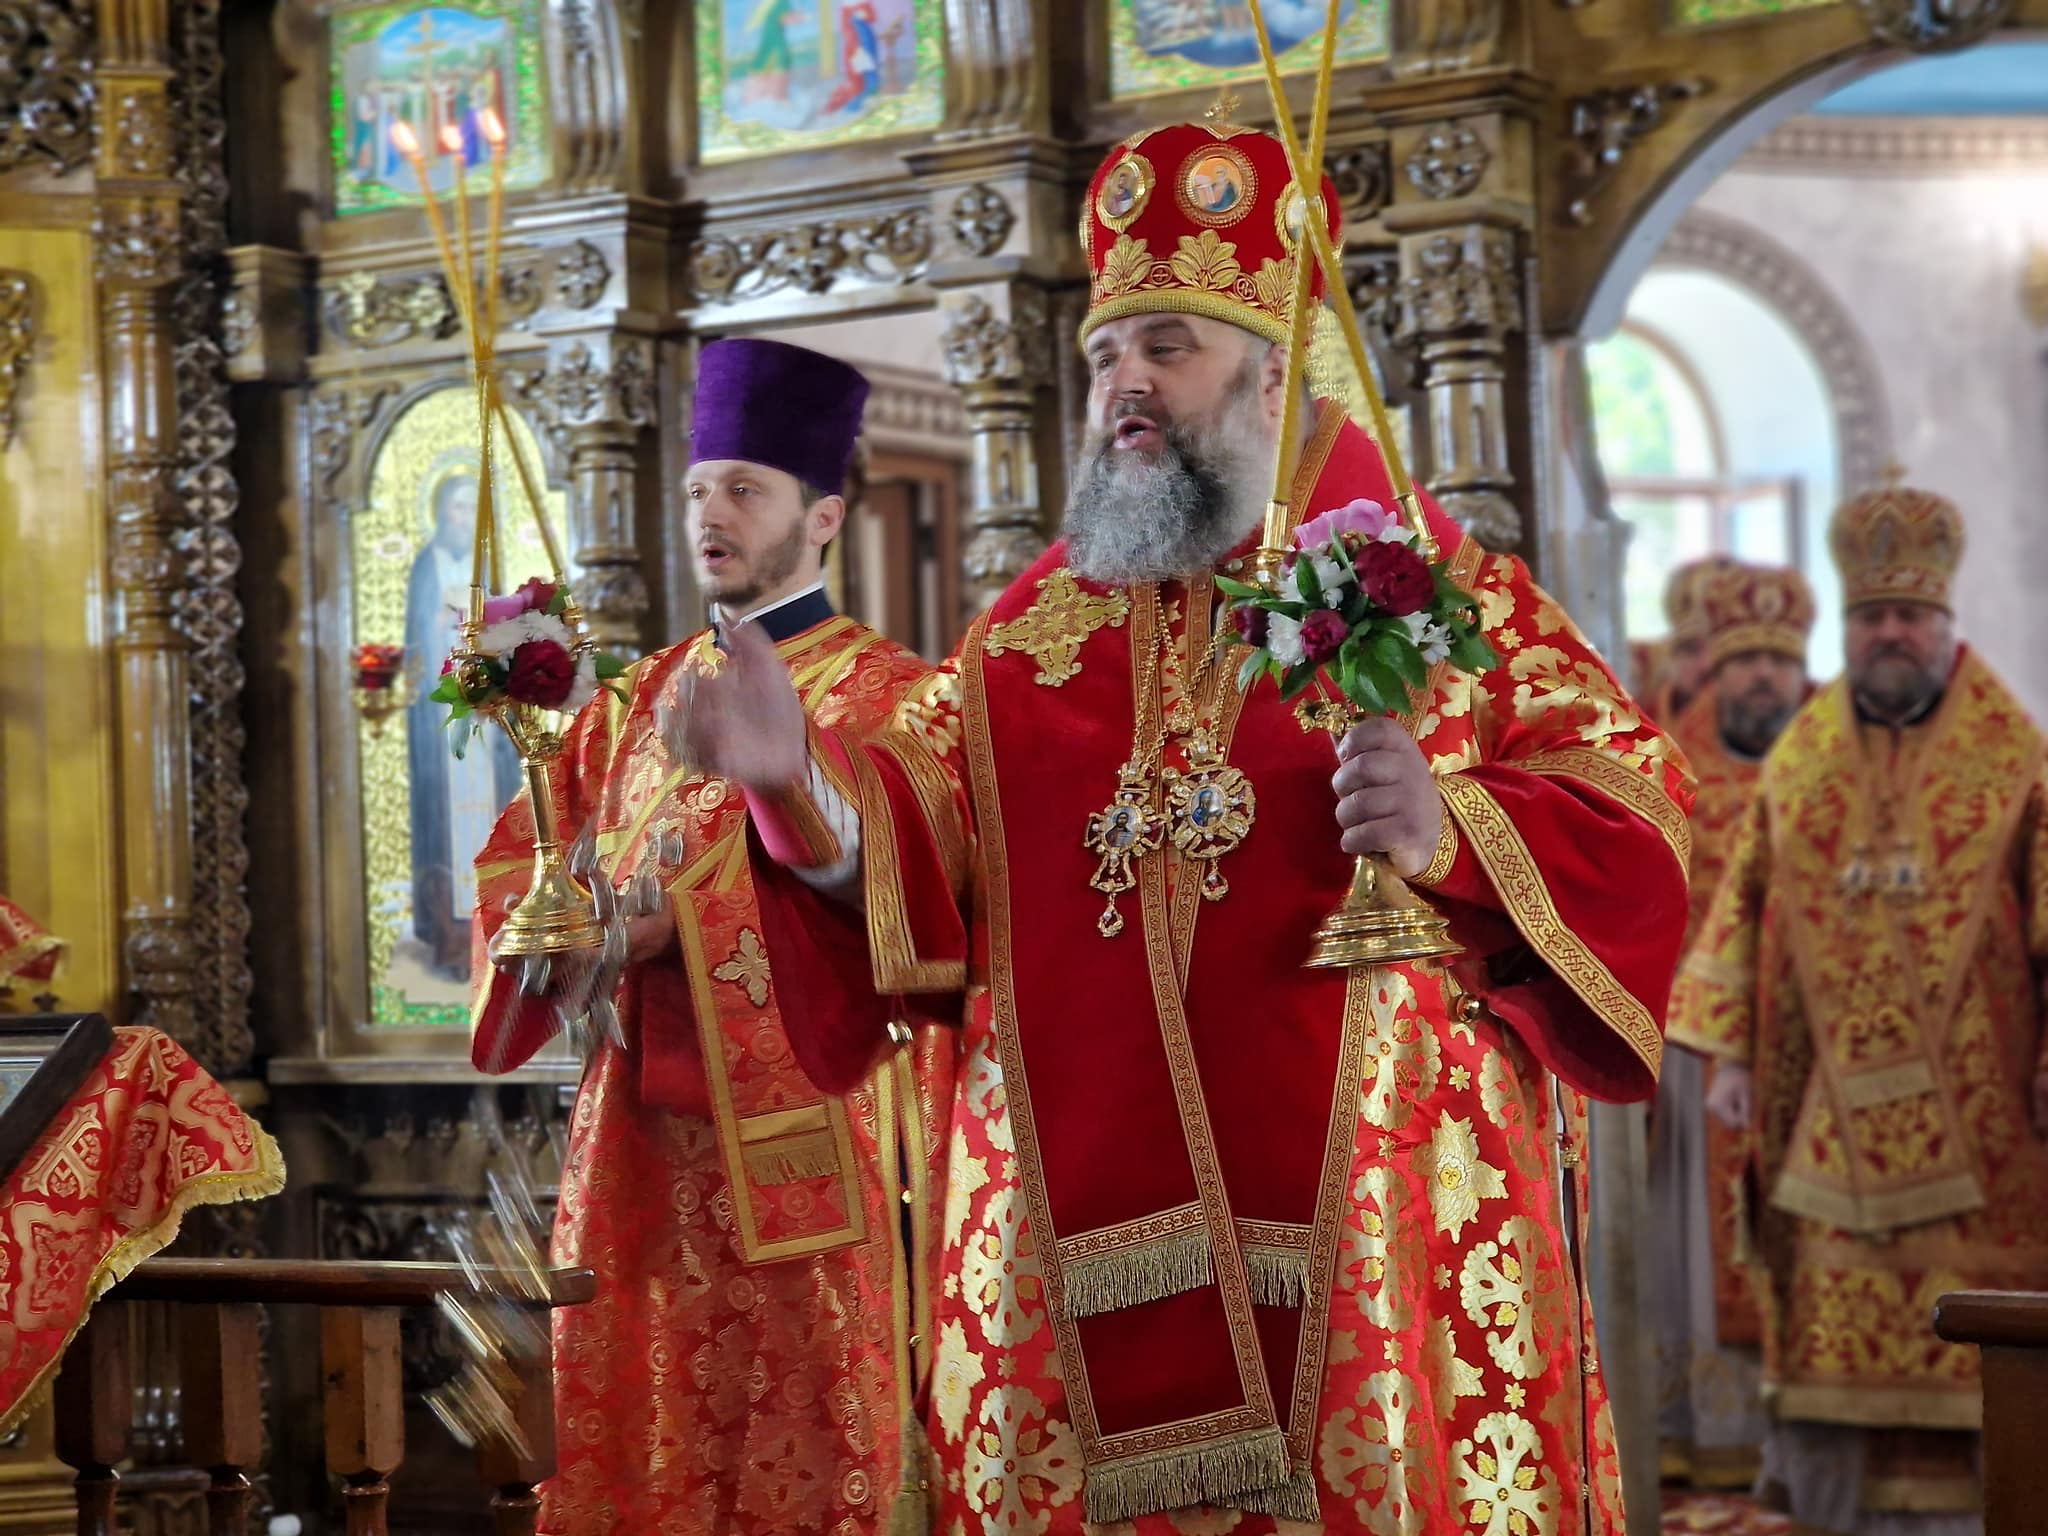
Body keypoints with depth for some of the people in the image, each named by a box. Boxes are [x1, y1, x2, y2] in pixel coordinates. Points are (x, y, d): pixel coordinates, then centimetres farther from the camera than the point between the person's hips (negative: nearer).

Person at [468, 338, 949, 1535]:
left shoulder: (887, 697, -3)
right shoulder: (643, 699, 16)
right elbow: (528, 850, 14)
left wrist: (657, 920, -20)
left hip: (801, 1130, -6)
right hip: (645, 1141, 6)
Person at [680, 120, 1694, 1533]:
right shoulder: (1025, 634, 15)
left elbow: (1636, 826, -2)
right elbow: (917, 856, 8)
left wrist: (1455, 834, -20)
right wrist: (804, 784, -11)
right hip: (1083, 1229, 3)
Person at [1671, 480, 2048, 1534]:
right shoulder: (1800, 753, 9)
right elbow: (1746, 907, 9)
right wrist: (1729, 1051, 4)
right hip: (1836, 1094, 2)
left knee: (1964, 1297, -2)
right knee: (1838, 1294, 2)